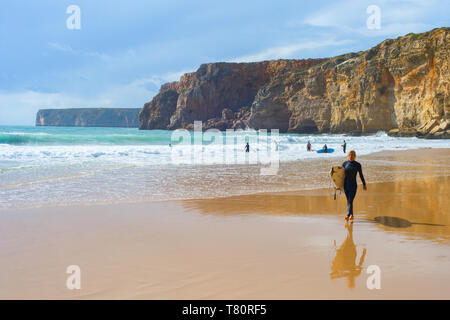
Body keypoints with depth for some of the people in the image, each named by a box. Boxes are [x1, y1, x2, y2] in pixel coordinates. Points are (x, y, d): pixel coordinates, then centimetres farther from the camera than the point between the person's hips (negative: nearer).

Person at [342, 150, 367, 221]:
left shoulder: (357, 165, -5)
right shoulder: (344, 164, 2)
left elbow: (361, 175, 3)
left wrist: (364, 184, 10)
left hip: (353, 186, -4)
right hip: (346, 185, 4)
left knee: (350, 201, -15)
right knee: (348, 201, 15)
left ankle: (348, 215, -25)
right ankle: (351, 214, 32)